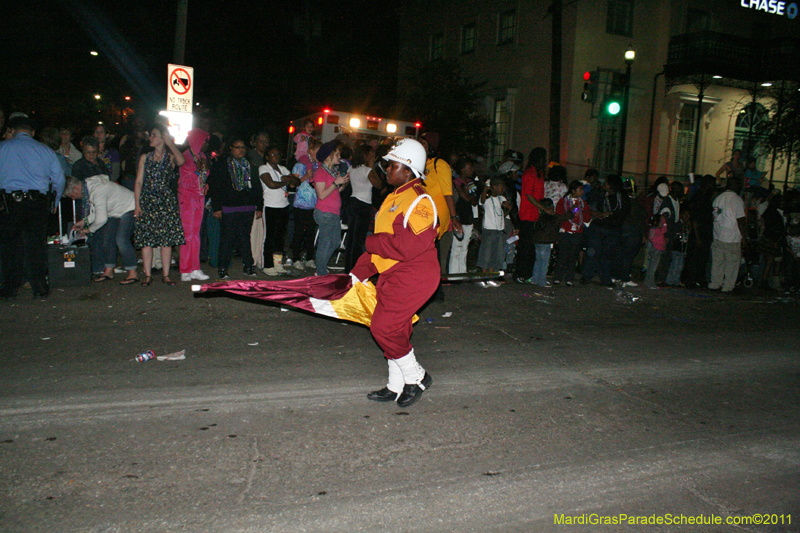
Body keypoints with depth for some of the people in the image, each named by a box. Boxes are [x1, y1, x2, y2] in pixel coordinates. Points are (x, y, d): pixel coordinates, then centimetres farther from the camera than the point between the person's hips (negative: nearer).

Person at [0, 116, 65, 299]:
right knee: (36, 244, 8)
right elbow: (59, 180, 11)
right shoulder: (45, 150, 8)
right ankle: (40, 288, 9)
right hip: (39, 202, 2)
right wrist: (52, 203, 23)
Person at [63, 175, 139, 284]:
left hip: (129, 208, -10)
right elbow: (96, 211, 15)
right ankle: (108, 271, 16)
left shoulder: (97, 191, -30)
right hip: (116, 211, 10)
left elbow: (101, 218, -28)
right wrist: (84, 221, 6)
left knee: (121, 240, -19)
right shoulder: (87, 186, 1)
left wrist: (89, 230, -12)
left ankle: (133, 274, -13)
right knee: (107, 238, 8)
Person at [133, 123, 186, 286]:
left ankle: (166, 275, 6)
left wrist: (170, 144, -12)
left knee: (167, 240, -1)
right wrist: (137, 204, -1)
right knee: (146, 240, -3)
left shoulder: (170, 157, 6)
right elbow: (138, 182, 8)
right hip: (147, 201, 1)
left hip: (166, 202, -1)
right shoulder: (145, 157, 12)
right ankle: (148, 275, 3)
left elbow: (181, 161, -21)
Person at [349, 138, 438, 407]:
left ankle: (416, 377, 11)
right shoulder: (394, 198, 14)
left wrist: (371, 242, -13)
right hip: (393, 276, 9)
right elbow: (383, 240, 18)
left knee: (384, 327, -9)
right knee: (395, 330, 13)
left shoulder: (419, 200, -17)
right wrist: (359, 272, 14)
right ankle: (397, 386, 27)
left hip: (413, 278, -9)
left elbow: (408, 246, -27)